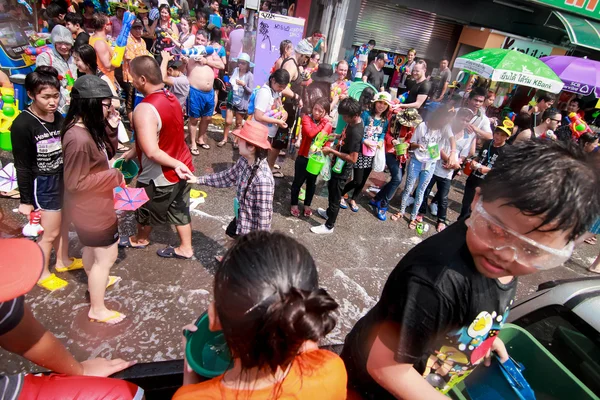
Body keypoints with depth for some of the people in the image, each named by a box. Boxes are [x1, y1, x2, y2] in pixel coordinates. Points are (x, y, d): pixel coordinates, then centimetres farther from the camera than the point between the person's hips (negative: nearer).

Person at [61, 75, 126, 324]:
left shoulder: (88, 128, -4)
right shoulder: (79, 139, -32)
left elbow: (106, 154, 6)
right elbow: (74, 183, -27)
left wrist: (111, 128, -8)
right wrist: (114, 177, -21)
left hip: (92, 203, 10)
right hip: (91, 207, -10)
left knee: (92, 246, 30)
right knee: (107, 255, 6)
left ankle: (96, 281, 56)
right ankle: (97, 309, 25)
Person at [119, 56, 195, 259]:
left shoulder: (144, 109, -27)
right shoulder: (171, 98, 1)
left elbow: (152, 152, -34)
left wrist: (176, 165, -21)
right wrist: (131, 153, 13)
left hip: (160, 176, -7)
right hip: (181, 169, 7)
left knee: (146, 210, 20)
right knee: (179, 210, 19)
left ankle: (140, 240, 47)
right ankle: (185, 248, 32)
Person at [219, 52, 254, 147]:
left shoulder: (249, 76, -13)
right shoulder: (235, 71, -2)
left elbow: (250, 91, -14)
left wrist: (243, 84, -26)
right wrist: (230, 83, -4)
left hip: (242, 103, -3)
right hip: (232, 100, 3)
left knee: (238, 123, 13)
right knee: (228, 121, 3)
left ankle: (236, 140, 29)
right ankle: (225, 139, 21)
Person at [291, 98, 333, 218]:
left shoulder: (328, 124, -3)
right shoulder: (306, 118, -10)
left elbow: (327, 142, 4)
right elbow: (310, 133, -28)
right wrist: (322, 123, -19)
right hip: (303, 157, -2)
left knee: (312, 183, 18)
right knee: (298, 181, 11)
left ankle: (307, 205, 36)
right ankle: (294, 204, 30)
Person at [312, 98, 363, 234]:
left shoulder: (356, 132, -30)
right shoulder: (353, 122, -2)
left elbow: (353, 158, -30)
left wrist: (332, 151, -25)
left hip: (343, 169, -10)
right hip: (338, 165, 10)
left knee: (335, 196, 6)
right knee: (331, 189, 27)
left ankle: (329, 226, 23)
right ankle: (329, 212, 50)